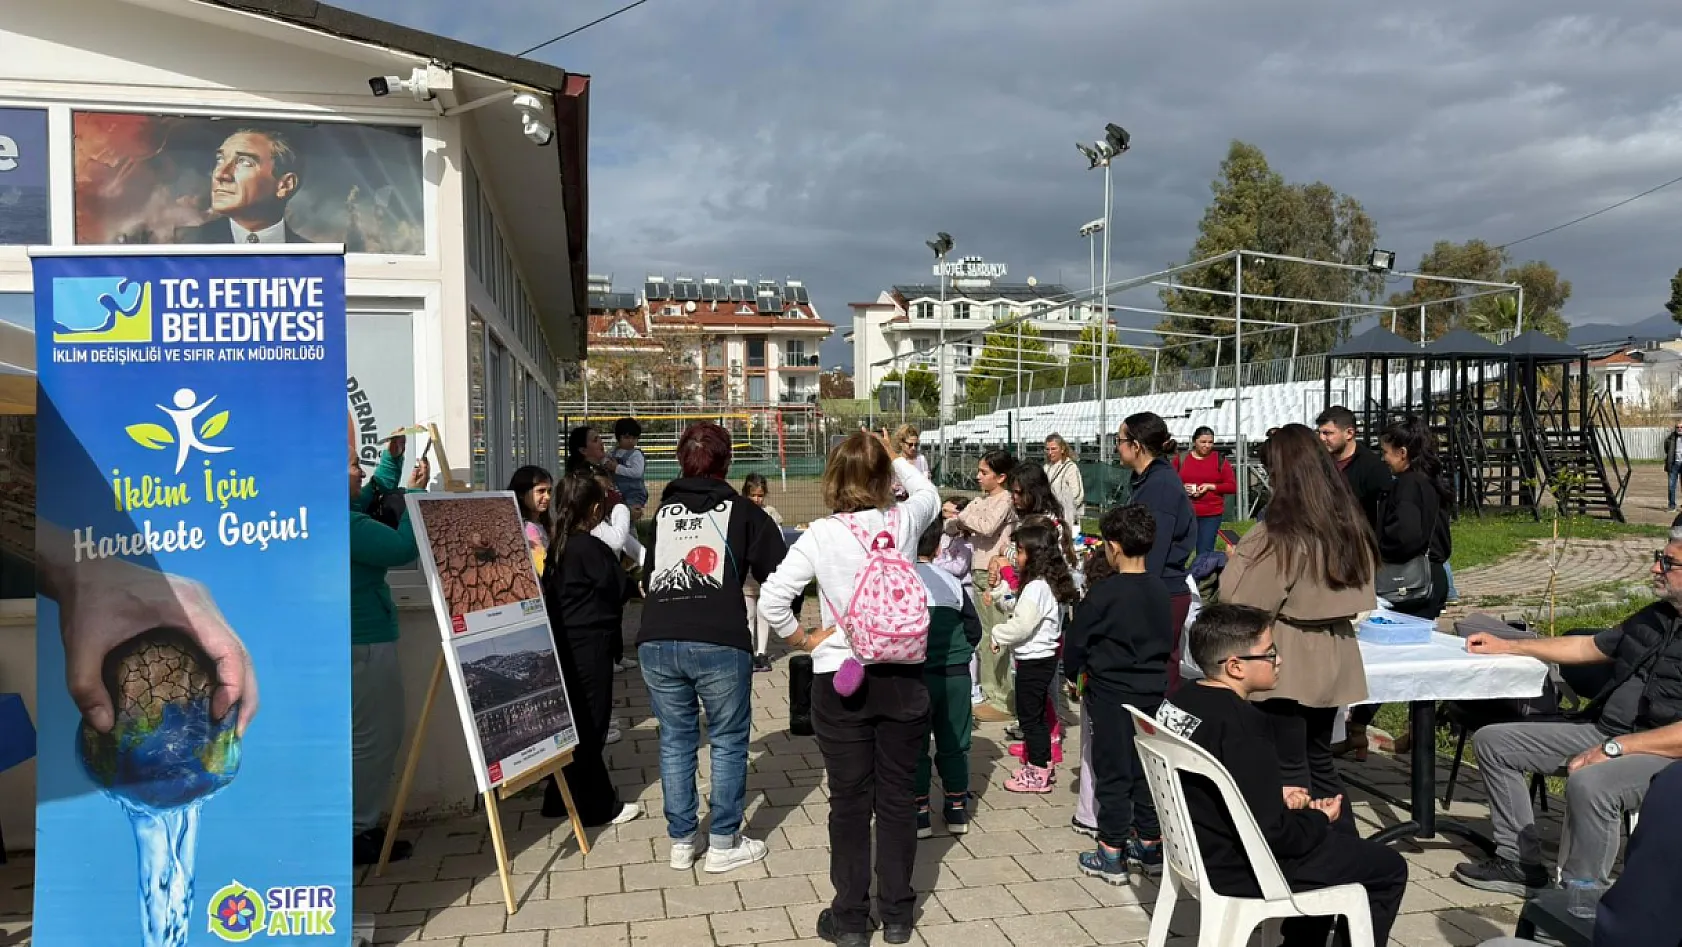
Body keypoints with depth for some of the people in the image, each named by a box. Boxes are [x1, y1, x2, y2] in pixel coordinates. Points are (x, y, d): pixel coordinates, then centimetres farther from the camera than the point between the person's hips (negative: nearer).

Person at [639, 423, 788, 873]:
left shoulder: (663, 511, 17)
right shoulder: (742, 511, 7)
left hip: (656, 641, 4)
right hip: (720, 642, -3)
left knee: (675, 740, 15)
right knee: (728, 741, 10)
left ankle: (681, 842, 23)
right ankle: (723, 844, 15)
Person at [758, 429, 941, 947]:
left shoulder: (822, 535, -11)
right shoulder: (904, 521, -4)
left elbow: (771, 598, -15)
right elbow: (929, 494, 20)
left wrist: (804, 640, -1)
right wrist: (895, 457, 26)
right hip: (903, 676, 2)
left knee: (849, 800, 9)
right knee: (897, 797, 13)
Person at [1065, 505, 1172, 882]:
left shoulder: (1103, 592, -16)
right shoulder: (1160, 592, 2)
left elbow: (1077, 640, -9)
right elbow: (1168, 642, 13)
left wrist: (1073, 677, 8)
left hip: (1111, 693, -6)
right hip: (1154, 691, 6)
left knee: (1113, 773, 2)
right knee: (1147, 769, 15)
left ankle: (1111, 855, 9)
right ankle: (1150, 846, 23)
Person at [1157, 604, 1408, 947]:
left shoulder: (1181, 699, -2)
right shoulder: (1243, 726, -28)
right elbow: (1269, 833, -27)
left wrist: (1277, 791, 8)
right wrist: (1320, 820, -8)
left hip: (1203, 848, 9)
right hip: (1243, 870, -9)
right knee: (1389, 869, 9)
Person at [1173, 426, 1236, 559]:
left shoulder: (1220, 460, 5)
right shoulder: (1181, 459, 6)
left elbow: (1232, 486, 2)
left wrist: (1211, 486, -11)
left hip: (1211, 515, 0)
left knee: (1205, 553, -1)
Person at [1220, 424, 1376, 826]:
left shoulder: (1281, 534, -19)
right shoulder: (1349, 524, 4)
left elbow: (1239, 601, -15)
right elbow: (1359, 596, 15)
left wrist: (1239, 556, 0)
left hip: (1289, 666, -7)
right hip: (1333, 662, 8)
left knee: (1290, 770, 4)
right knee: (1319, 760, 20)